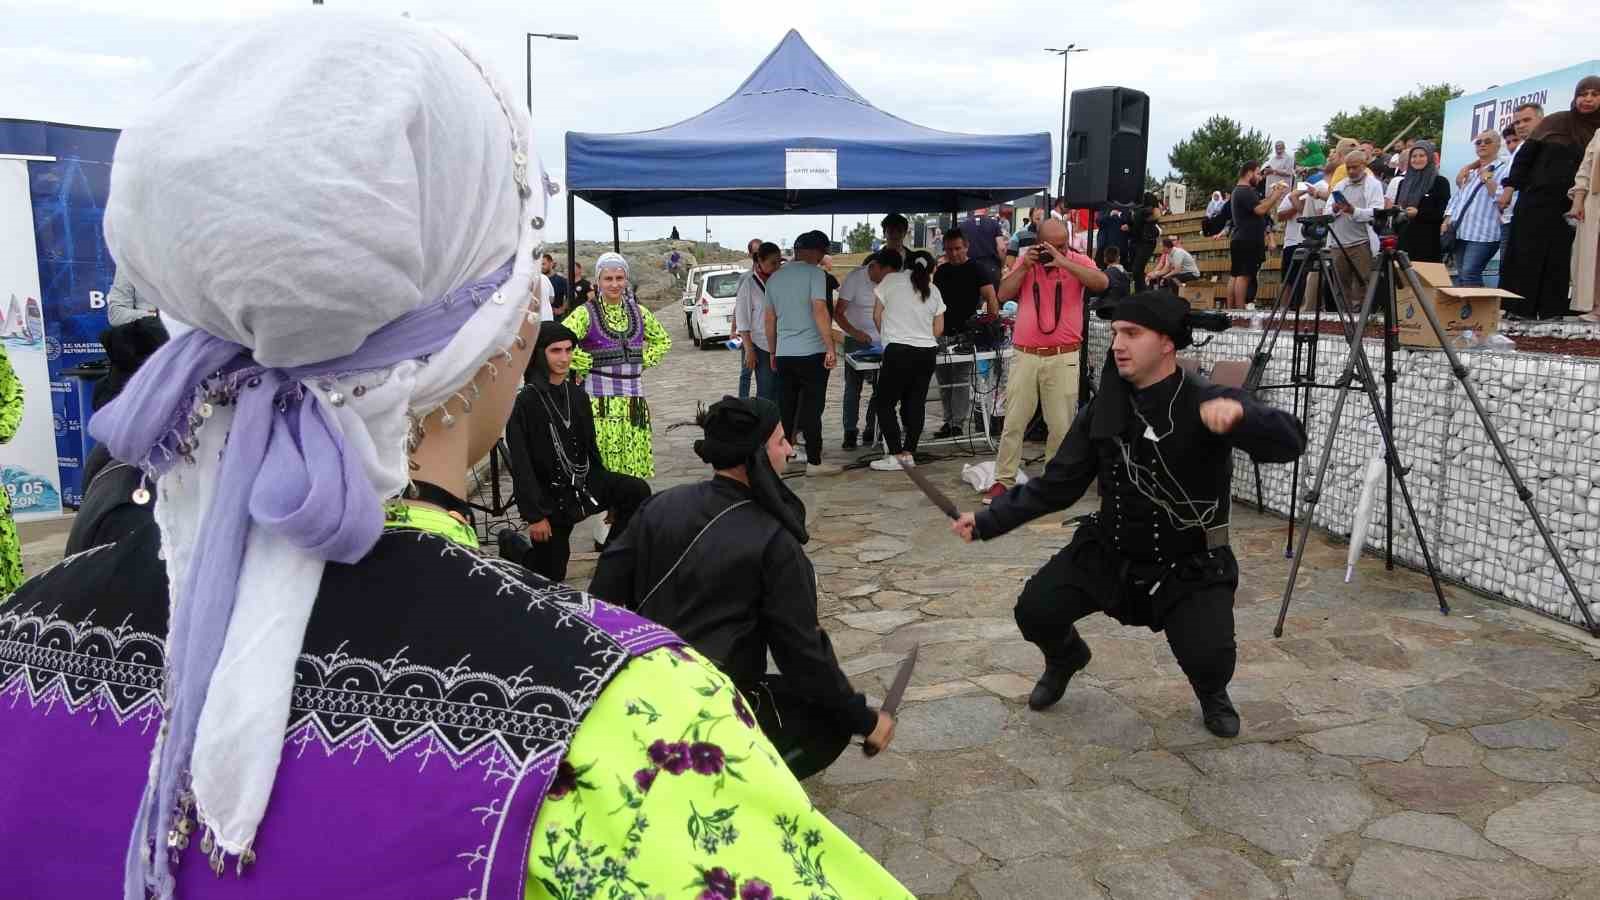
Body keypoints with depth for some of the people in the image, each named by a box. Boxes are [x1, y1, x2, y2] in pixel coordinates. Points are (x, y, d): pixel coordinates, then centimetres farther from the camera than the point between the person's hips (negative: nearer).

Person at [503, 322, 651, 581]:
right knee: (552, 573, 6)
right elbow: (521, 465, -15)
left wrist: (609, 493, 15)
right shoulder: (525, 402, -15)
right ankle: (513, 546, 37)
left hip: (585, 481, 5)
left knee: (638, 491, -21)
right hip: (551, 495, -5)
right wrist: (534, 515, -17)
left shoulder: (577, 395, 4)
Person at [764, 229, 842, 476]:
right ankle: (814, 462, 1)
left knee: (785, 408, 11)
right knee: (811, 408, -2)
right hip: (812, 353, -5)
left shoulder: (774, 279, 13)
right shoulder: (815, 273, -7)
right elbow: (820, 311, -17)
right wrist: (831, 348, -16)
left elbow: (770, 320, 17)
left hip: (784, 354, 6)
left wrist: (773, 353, 25)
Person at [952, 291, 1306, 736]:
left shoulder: (1208, 405, -16)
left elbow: (1290, 442, -29)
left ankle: (1211, 691, 19)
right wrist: (989, 522, -6)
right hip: (1109, 551, 3)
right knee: (1035, 609, -13)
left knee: (1208, 659, -22)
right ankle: (1066, 657, 25)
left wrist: (1241, 413, -50)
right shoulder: (1104, 411, -4)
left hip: (1190, 566, -3)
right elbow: (1056, 485, 2)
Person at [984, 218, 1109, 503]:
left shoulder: (1077, 261, 1)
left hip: (1063, 357, -2)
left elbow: (1102, 283, -17)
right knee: (1013, 422, 4)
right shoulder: (1025, 261, 9)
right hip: (1025, 355, 2)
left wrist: (1062, 261, -20)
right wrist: (1025, 266, -8)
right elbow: (1003, 295, 2)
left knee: (1061, 426, 4)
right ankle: (1003, 480, 11)